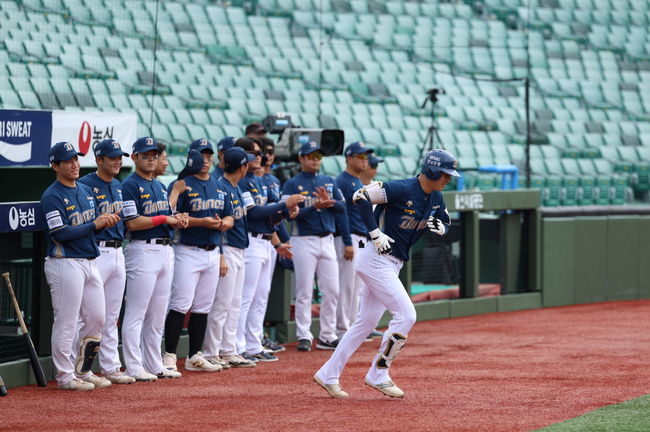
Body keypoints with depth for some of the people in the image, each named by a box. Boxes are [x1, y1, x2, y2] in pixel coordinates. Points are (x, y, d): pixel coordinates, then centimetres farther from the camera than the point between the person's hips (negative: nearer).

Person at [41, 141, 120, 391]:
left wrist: (106, 221, -2)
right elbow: (60, 233, -19)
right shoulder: (52, 196, -11)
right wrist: (95, 224, -18)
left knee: (96, 319, 10)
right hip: (65, 264, -8)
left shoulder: (86, 191, 15)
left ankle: (83, 371, 22)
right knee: (66, 322, -3)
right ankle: (65, 377, 4)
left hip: (89, 262, 8)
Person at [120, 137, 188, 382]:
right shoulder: (130, 185, -7)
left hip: (165, 250, 9)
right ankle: (134, 368, -6)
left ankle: (154, 365, 17)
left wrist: (179, 220, 0)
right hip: (143, 250, -9)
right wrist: (165, 219, -15)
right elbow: (132, 223, -16)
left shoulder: (160, 187, 19)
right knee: (136, 313, -7)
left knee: (158, 315, 12)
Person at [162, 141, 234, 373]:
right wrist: (202, 221, -20)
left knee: (203, 307, 10)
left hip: (213, 253, 7)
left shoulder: (218, 186, 14)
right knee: (180, 305, -10)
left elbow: (229, 217, 17)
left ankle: (195, 357, 16)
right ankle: (169, 356, -7)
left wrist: (223, 223, -6)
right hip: (188, 252, -7)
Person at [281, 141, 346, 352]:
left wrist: (328, 202, -13)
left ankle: (327, 336, 13)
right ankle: (304, 336, 1)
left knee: (332, 290, 5)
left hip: (327, 240, 5)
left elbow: (342, 207, 6)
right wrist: (314, 207, -24)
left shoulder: (329, 181, 13)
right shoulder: (292, 184, -2)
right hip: (304, 241, -5)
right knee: (304, 292, -4)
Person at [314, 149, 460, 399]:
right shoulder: (402, 189, -20)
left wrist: (440, 228, -5)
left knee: (367, 322, 11)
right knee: (406, 315, -12)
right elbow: (361, 197, -22)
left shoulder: (436, 198, 5)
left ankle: (328, 375, 18)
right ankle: (378, 375, -1)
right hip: (378, 260, -9)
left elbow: (445, 222, 20)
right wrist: (376, 233, -23)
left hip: (393, 264, 9)